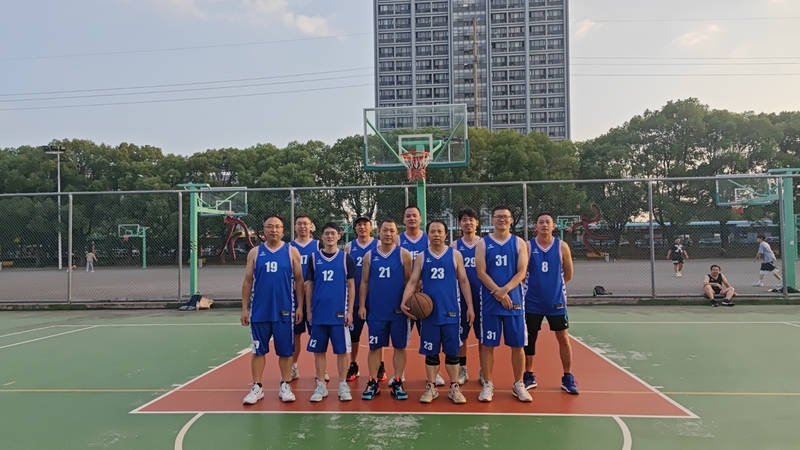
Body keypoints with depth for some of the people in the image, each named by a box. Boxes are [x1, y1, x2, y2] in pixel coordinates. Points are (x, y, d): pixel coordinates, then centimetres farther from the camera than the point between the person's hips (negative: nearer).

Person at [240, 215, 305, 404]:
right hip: (259, 311, 1)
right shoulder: (254, 252, 5)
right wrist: (245, 308, 2)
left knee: (285, 350, 6)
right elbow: (247, 281, 6)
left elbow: (299, 280, 2)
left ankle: (285, 386, 19)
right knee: (258, 350, 9)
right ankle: (257, 387, 19)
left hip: (284, 310, -1)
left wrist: (300, 306, -3)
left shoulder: (292, 252, 1)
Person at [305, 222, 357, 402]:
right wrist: (308, 310, 4)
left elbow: (351, 286, 2)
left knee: (342, 350, 4)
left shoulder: (346, 258, 2)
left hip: (339, 313, -1)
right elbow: (309, 285, 8)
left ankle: (343, 385, 16)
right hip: (319, 313, 1)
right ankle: (321, 386, 18)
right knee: (319, 350, 7)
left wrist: (349, 311, -3)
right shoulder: (314, 258, 5)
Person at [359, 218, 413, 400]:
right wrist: (362, 305, 1)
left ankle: (397, 383, 18)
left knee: (400, 346, 6)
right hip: (376, 311, 1)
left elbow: (409, 281, 0)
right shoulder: (369, 255, 4)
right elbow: (364, 282, 6)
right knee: (374, 347, 7)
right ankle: (373, 382, 18)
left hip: (398, 310, -1)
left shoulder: (404, 254, -1)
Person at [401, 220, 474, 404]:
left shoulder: (455, 255, 3)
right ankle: (431, 387, 19)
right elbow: (413, 281, 1)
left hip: (451, 311, 0)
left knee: (452, 352, 6)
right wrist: (404, 301, -15)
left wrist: (470, 306, -1)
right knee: (431, 352, 8)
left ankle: (454, 388, 17)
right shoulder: (421, 257, 5)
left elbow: (463, 281, 5)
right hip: (428, 312, 1)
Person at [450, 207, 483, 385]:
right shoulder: (455, 246, 4)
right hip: (461, 296, 1)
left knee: (483, 335, 6)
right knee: (461, 334, 7)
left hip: (482, 295, 0)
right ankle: (462, 369, 20)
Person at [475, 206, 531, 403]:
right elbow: (481, 272, -6)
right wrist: (498, 293, -15)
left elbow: (521, 272, -4)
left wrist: (505, 290, -18)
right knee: (488, 344, 4)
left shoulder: (519, 243, 5)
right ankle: (488, 385, 15)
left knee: (517, 345, 6)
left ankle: (518, 385, 21)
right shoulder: (483, 243, 2)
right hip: (490, 302, -1)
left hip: (514, 300, 1)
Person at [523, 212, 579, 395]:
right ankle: (529, 376, 20)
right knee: (529, 338, 7)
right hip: (532, 301, 0)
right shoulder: (528, 246, -5)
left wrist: (554, 285, 11)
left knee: (563, 338, 5)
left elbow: (568, 274, 6)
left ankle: (567, 378, 18)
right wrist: (536, 285, 0)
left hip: (556, 300, 1)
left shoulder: (562, 246, -3)